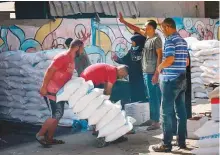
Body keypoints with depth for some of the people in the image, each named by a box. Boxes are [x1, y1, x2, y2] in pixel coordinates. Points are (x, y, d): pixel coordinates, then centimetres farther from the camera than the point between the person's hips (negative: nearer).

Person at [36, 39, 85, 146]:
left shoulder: (72, 60, 11)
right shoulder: (63, 57, -18)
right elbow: (49, 71, -21)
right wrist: (43, 87, -23)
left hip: (60, 91, 10)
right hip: (51, 91, -10)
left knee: (58, 115, 10)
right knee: (56, 115, -11)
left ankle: (49, 138, 18)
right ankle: (40, 135, 1)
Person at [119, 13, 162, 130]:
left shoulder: (156, 39, -13)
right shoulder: (148, 36, 12)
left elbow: (159, 56, -17)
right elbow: (136, 29, 24)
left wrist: (156, 73, -21)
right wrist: (123, 21, 21)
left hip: (151, 73, -9)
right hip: (146, 72, 9)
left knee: (153, 97, -6)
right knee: (151, 96, 14)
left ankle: (156, 122, -1)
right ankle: (152, 119, 22)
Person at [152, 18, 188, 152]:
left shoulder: (170, 40, -12)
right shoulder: (183, 41, 15)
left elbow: (170, 59, -22)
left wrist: (159, 67, -6)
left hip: (171, 80, -9)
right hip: (182, 79, 9)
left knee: (166, 112, -5)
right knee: (181, 111, 10)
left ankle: (167, 144, -3)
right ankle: (182, 141, 15)